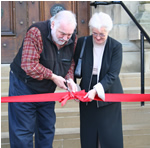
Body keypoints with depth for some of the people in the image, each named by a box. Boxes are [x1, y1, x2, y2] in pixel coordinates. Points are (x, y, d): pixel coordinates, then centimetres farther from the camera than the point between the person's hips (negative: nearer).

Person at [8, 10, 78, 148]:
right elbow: (29, 65, -30)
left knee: (47, 128, 13)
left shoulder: (73, 39, -6)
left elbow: (71, 62, 6)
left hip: (47, 89, 6)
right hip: (24, 86, -6)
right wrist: (53, 76, -23)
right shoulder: (36, 32, -26)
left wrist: (69, 79, -15)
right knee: (23, 130, -3)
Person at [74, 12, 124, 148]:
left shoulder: (116, 46, -9)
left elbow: (112, 75, -14)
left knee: (109, 136, 0)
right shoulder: (82, 43, -3)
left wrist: (96, 90, -26)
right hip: (86, 95, 2)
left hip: (107, 95, -2)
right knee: (88, 136, 6)